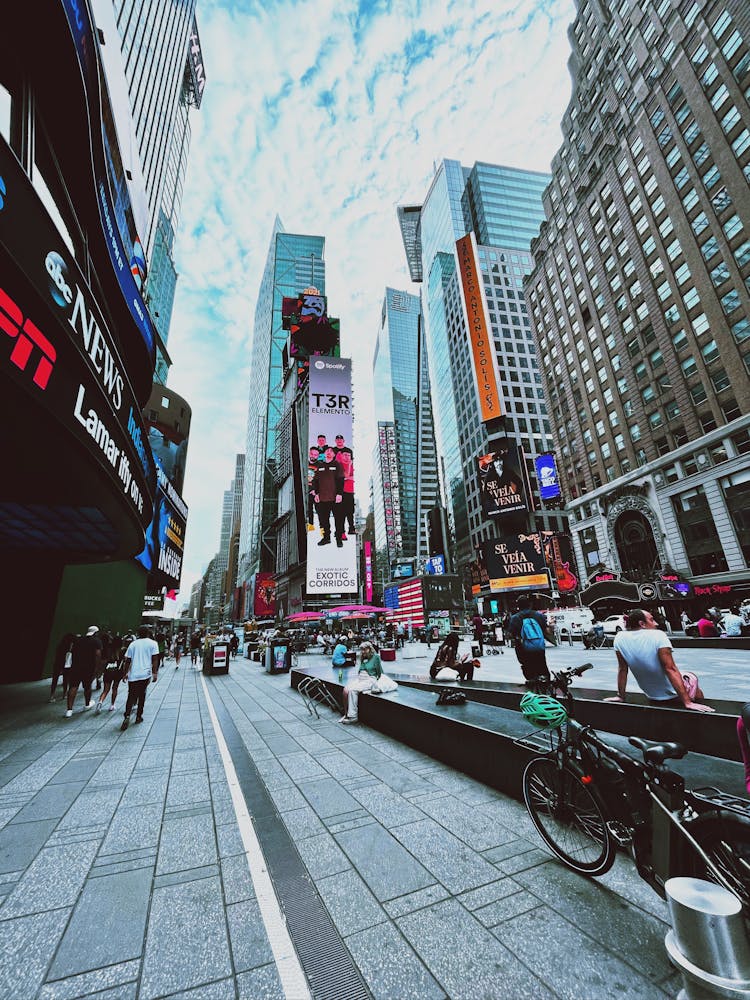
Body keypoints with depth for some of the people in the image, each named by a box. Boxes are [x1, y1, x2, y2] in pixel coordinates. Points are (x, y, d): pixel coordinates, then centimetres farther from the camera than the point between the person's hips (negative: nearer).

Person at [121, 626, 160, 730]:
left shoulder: (133, 644, 8)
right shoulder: (153, 643, 1)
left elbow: (128, 661, 9)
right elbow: (155, 660, -4)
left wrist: (125, 673, 19)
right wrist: (155, 673, -1)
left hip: (133, 674, 1)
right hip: (145, 674, -1)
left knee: (131, 696, 8)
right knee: (142, 695, 14)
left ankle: (127, 716, -10)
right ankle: (139, 716, 19)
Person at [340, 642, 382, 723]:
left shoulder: (375, 657, -1)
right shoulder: (362, 659, 20)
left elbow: (380, 672, -1)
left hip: (370, 680, -6)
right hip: (359, 679, 6)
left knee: (353, 690, -29)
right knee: (346, 690, -22)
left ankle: (353, 716, -20)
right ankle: (346, 714, -13)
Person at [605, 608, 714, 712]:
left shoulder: (620, 638, -10)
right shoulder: (657, 635, -22)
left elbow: (622, 669, -4)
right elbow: (670, 669, -25)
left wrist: (620, 696, 4)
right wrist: (687, 702, -22)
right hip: (674, 695, -4)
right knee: (692, 678, 26)